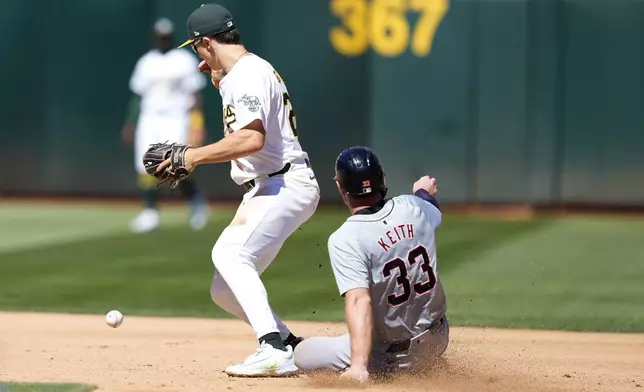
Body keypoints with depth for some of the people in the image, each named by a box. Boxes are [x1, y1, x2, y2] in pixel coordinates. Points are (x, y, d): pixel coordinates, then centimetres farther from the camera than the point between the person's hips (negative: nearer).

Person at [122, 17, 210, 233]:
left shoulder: (185, 60, -1)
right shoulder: (146, 62, 11)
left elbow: (195, 94, -3)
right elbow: (138, 95, 16)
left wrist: (196, 124, -13)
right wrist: (130, 124, 10)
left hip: (177, 120, -4)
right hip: (149, 120, 4)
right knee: (146, 167, -3)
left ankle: (196, 200, 12)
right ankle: (150, 212, 6)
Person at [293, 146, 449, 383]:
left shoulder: (344, 240, -23)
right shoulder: (412, 207, -6)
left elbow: (359, 301, -35)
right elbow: (434, 214, 20)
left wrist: (358, 366, -43)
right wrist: (424, 192, 44)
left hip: (392, 355, -6)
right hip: (438, 341, 6)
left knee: (303, 353, 7)